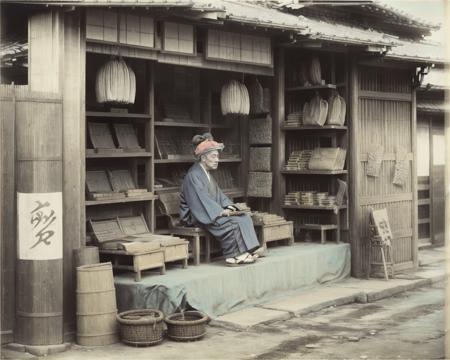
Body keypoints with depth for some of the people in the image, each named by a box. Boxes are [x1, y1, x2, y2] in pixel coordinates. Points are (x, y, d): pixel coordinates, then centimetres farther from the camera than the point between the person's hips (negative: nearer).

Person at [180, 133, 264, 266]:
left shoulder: (207, 174, 17)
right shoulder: (193, 175, -14)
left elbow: (218, 194, 19)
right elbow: (201, 199, -22)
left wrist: (228, 206, 0)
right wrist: (221, 211, -23)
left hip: (213, 212, 10)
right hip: (196, 216, -9)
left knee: (244, 218, -6)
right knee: (229, 224, -30)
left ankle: (249, 250, -15)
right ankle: (234, 256, -22)